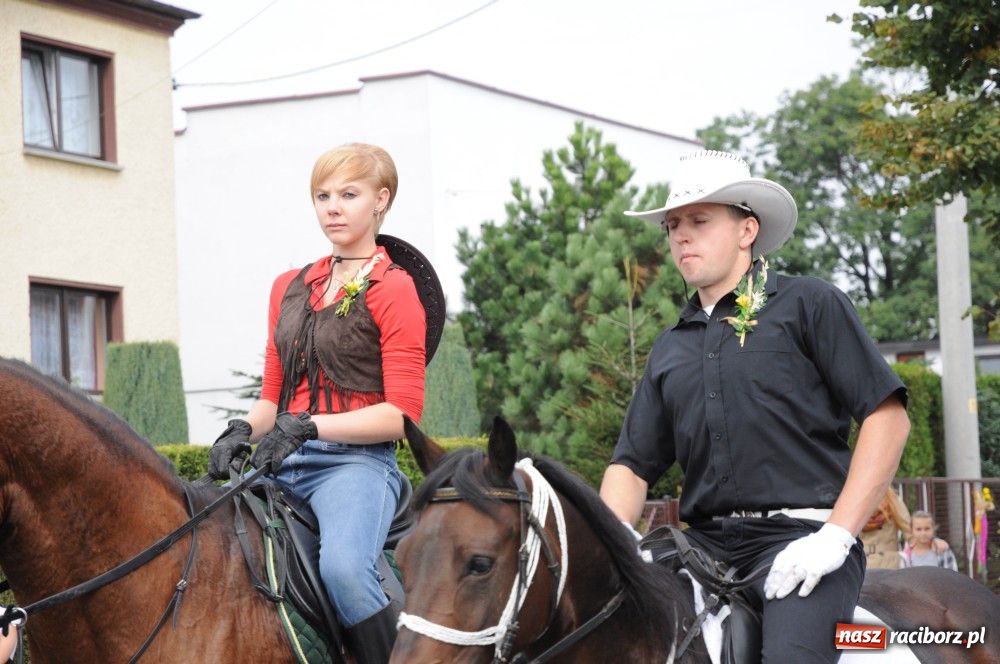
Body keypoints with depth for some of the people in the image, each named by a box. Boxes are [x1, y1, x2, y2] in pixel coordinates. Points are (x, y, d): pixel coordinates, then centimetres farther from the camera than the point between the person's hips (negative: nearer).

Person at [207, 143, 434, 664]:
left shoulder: (392, 289, 0)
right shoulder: (289, 288, 20)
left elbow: (401, 414, -8)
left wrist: (308, 426, -17)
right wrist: (243, 430, -2)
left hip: (356, 461, -7)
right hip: (284, 464, 7)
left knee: (343, 566, -34)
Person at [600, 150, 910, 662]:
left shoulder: (808, 305, 5)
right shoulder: (671, 348, 20)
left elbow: (887, 417, -3)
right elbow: (633, 465, 18)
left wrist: (836, 537, -12)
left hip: (801, 537, -5)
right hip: (705, 543, 5)